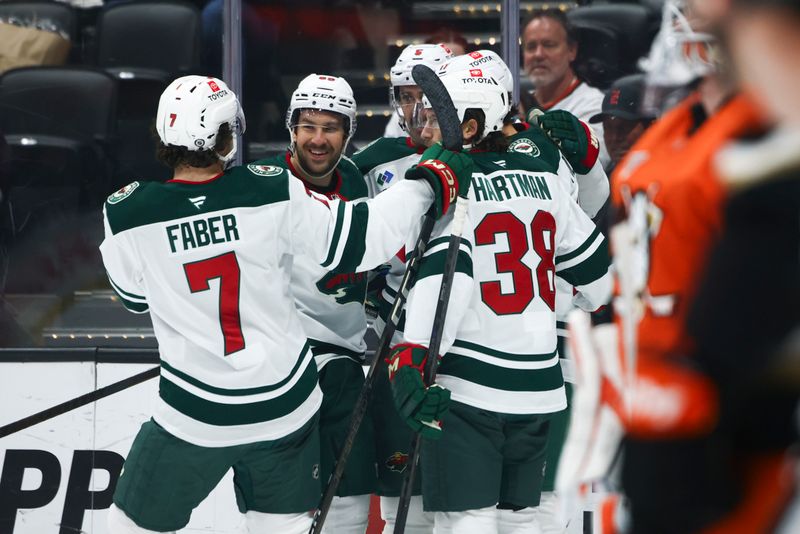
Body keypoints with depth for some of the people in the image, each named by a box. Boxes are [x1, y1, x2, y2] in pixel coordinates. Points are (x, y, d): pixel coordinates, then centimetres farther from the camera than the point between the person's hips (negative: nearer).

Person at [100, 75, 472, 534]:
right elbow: (359, 240, -7)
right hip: (285, 402, 2)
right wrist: (430, 184, 5)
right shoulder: (272, 193, -15)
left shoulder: (127, 215, -15)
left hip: (195, 416, -2)